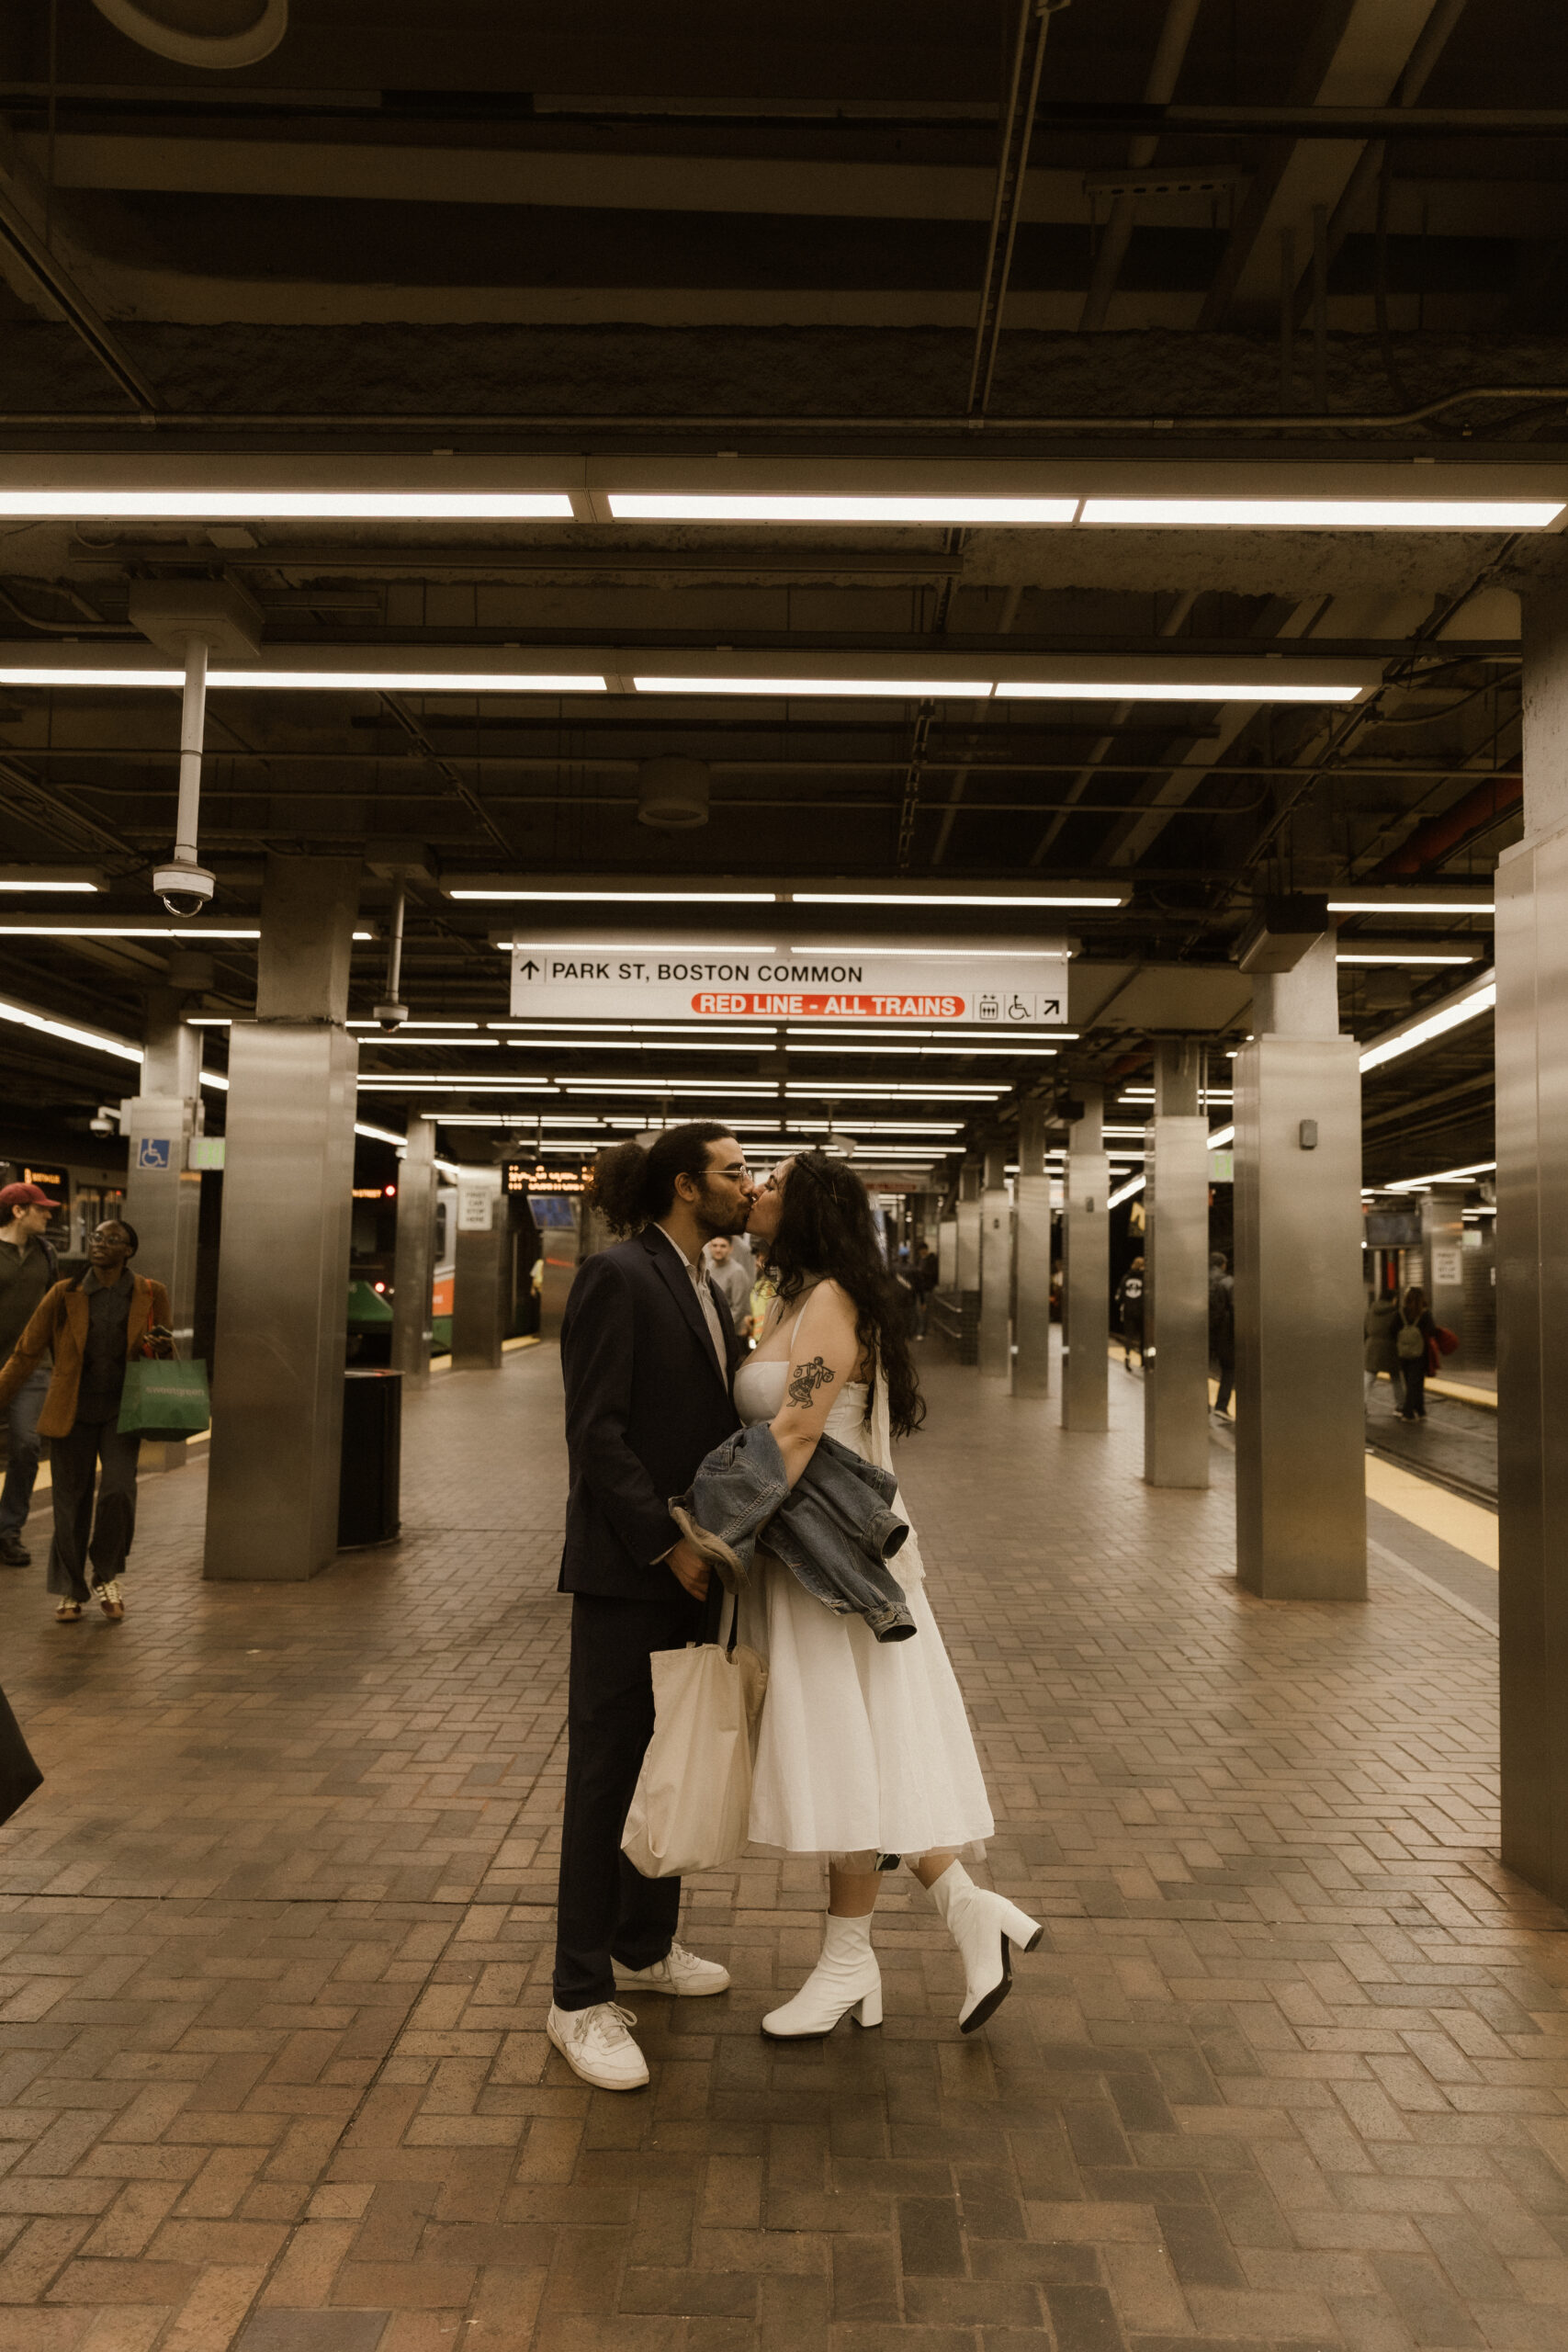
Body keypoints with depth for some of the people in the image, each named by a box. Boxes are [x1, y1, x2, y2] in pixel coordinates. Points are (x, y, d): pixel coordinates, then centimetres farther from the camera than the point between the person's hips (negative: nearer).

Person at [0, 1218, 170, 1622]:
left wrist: (165, 1346, -9)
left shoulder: (150, 1296, 2)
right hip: (72, 1412, 1)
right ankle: (69, 1592, 22)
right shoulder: (64, 1296, 1)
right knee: (71, 1501, 5)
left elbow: (166, 1358, 14)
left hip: (120, 1410, 0)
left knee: (119, 1490, -16)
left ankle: (108, 1576, 9)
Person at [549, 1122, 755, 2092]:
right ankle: (582, 1999, 14)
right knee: (607, 1774, 1)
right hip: (626, 1572, -9)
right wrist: (668, 1542, -20)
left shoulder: (704, 1287, 12)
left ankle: (644, 1946, 37)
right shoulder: (618, 1276, -15)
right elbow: (596, 1432, -19)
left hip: (692, 1564, 9)